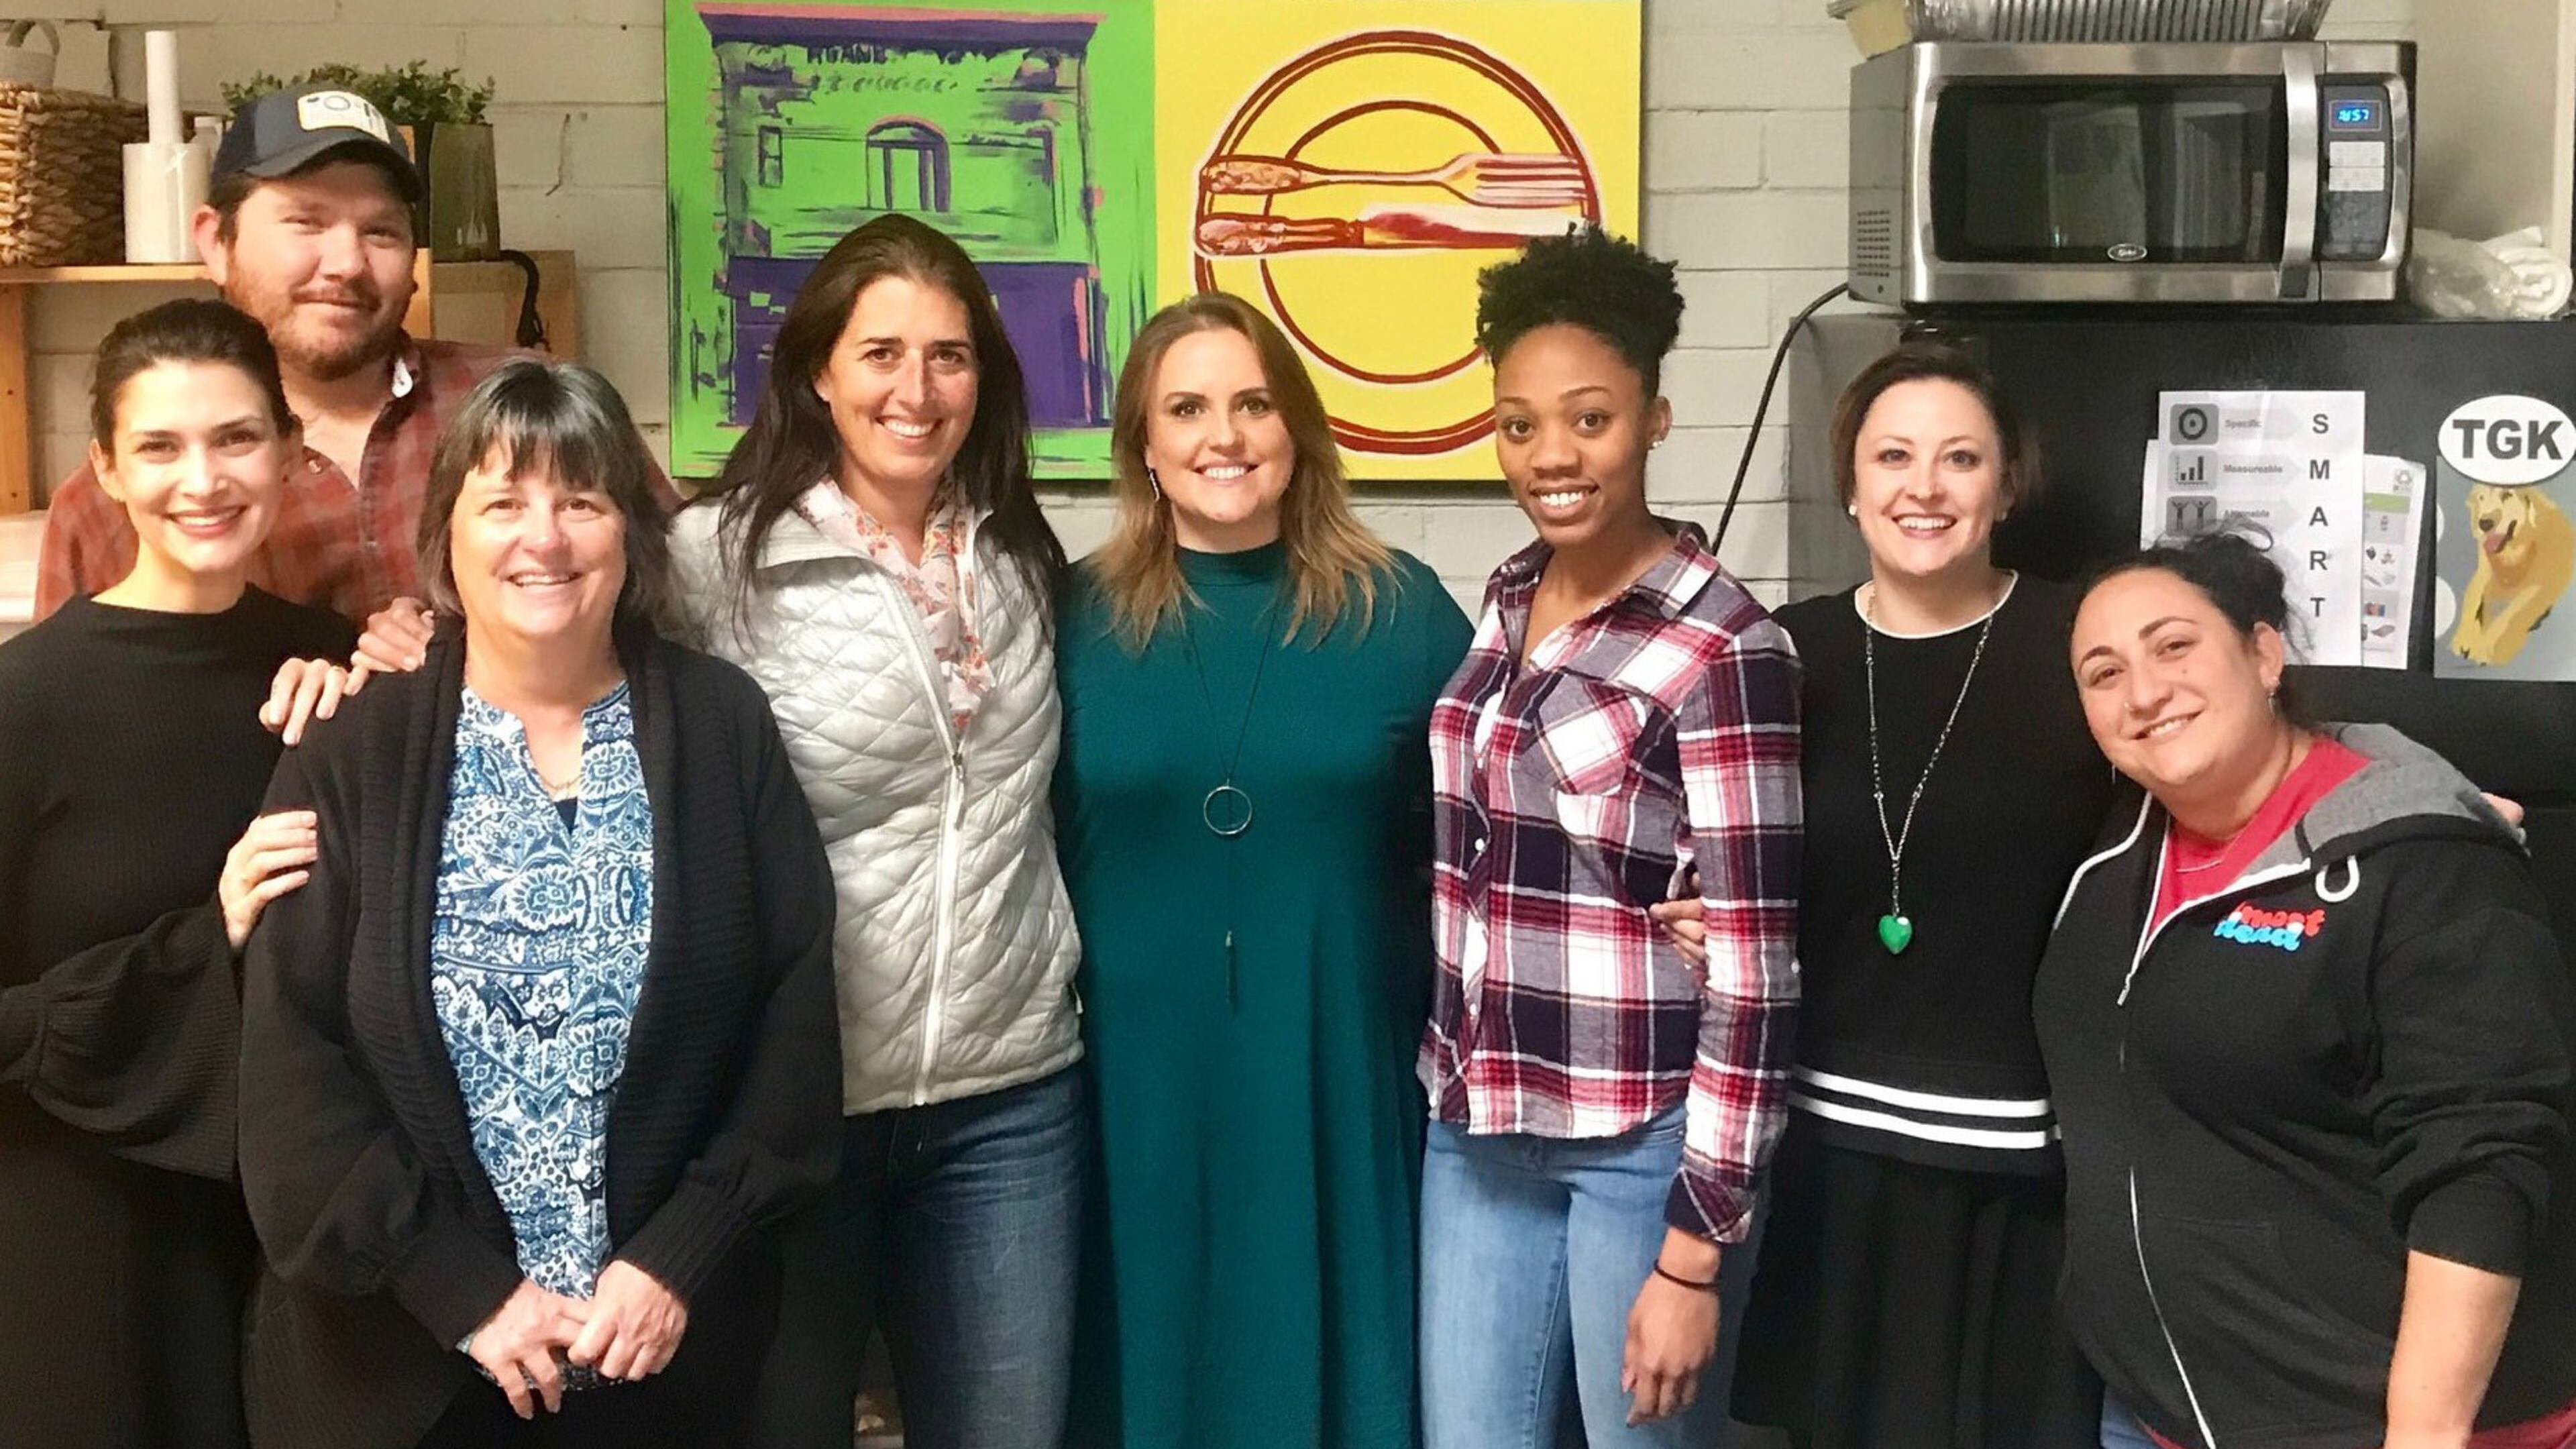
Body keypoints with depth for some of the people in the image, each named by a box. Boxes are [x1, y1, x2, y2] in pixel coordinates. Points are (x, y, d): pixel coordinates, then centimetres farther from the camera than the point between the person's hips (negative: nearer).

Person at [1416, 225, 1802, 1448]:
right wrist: (1457, 1085, 13)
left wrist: (1694, 1251, -15)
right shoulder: (1503, 603, 6)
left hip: (1646, 1143, -6)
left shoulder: (1723, 648, -14)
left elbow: (1753, 966, -15)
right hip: (1479, 1129, 6)